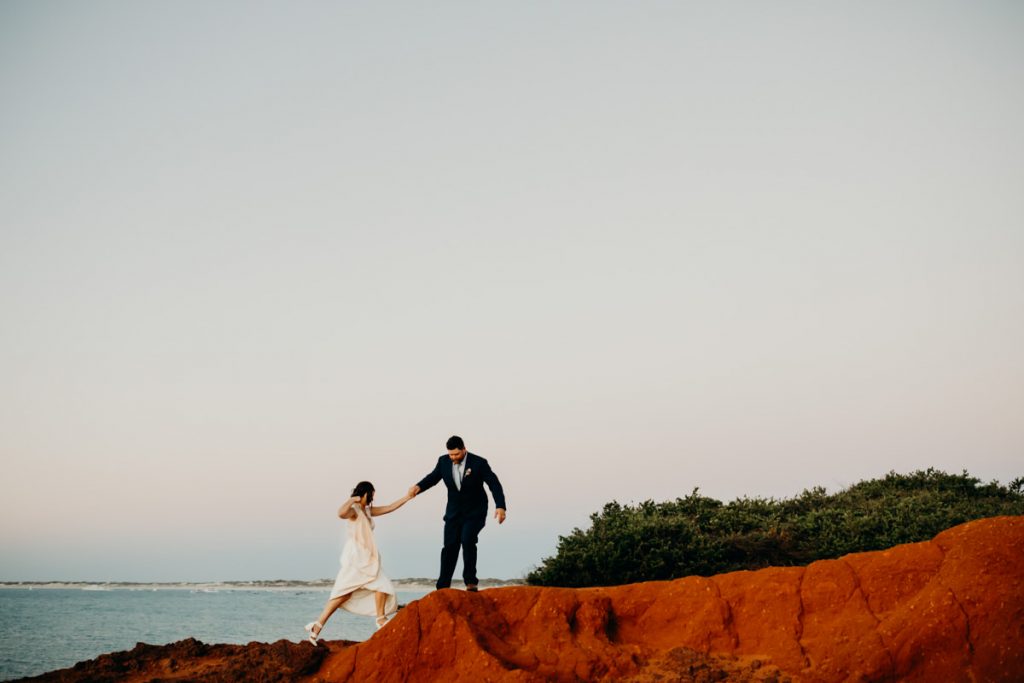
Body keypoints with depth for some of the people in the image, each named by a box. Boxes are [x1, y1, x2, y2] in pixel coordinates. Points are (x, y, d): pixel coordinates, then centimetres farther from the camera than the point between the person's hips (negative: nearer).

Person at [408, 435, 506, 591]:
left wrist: (500, 506, -30)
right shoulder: (444, 461, -6)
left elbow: (494, 484, -17)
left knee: (467, 540, -23)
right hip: (454, 512, 4)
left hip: (474, 512, -4)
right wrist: (419, 486, -16)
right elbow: (433, 477, 6)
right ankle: (443, 587, 6)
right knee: (449, 546, 1)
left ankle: (471, 581, -11)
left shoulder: (479, 463, -17)